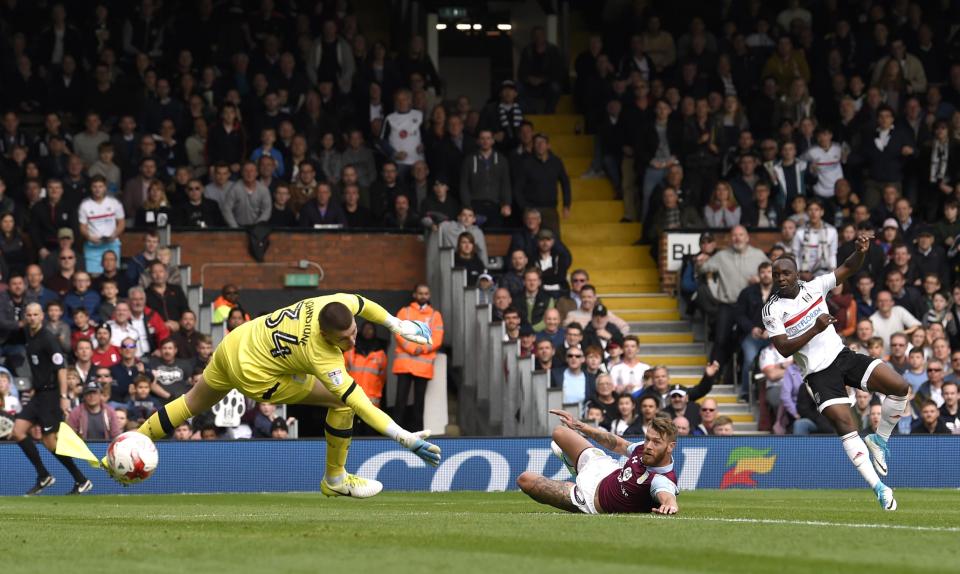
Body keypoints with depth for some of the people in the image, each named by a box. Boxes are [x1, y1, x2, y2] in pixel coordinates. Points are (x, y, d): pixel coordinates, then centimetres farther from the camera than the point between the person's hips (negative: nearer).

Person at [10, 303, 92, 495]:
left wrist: (64, 397, -26)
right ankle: (43, 476, 2)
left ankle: (82, 481, 2)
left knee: (50, 442, -8)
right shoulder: (28, 335, 10)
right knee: (18, 431, -3)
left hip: (51, 394, -8)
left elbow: (61, 367, -20)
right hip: (39, 393, 8)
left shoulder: (48, 339, -15)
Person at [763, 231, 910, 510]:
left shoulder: (813, 288, 2)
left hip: (842, 355, 4)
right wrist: (815, 329, -25)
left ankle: (880, 439, 11)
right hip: (818, 372, -4)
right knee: (843, 423, -20)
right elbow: (784, 349, -15)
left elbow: (848, 269, 5)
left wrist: (861, 251, -16)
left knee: (900, 387, -12)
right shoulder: (772, 311, -7)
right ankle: (879, 488, -17)